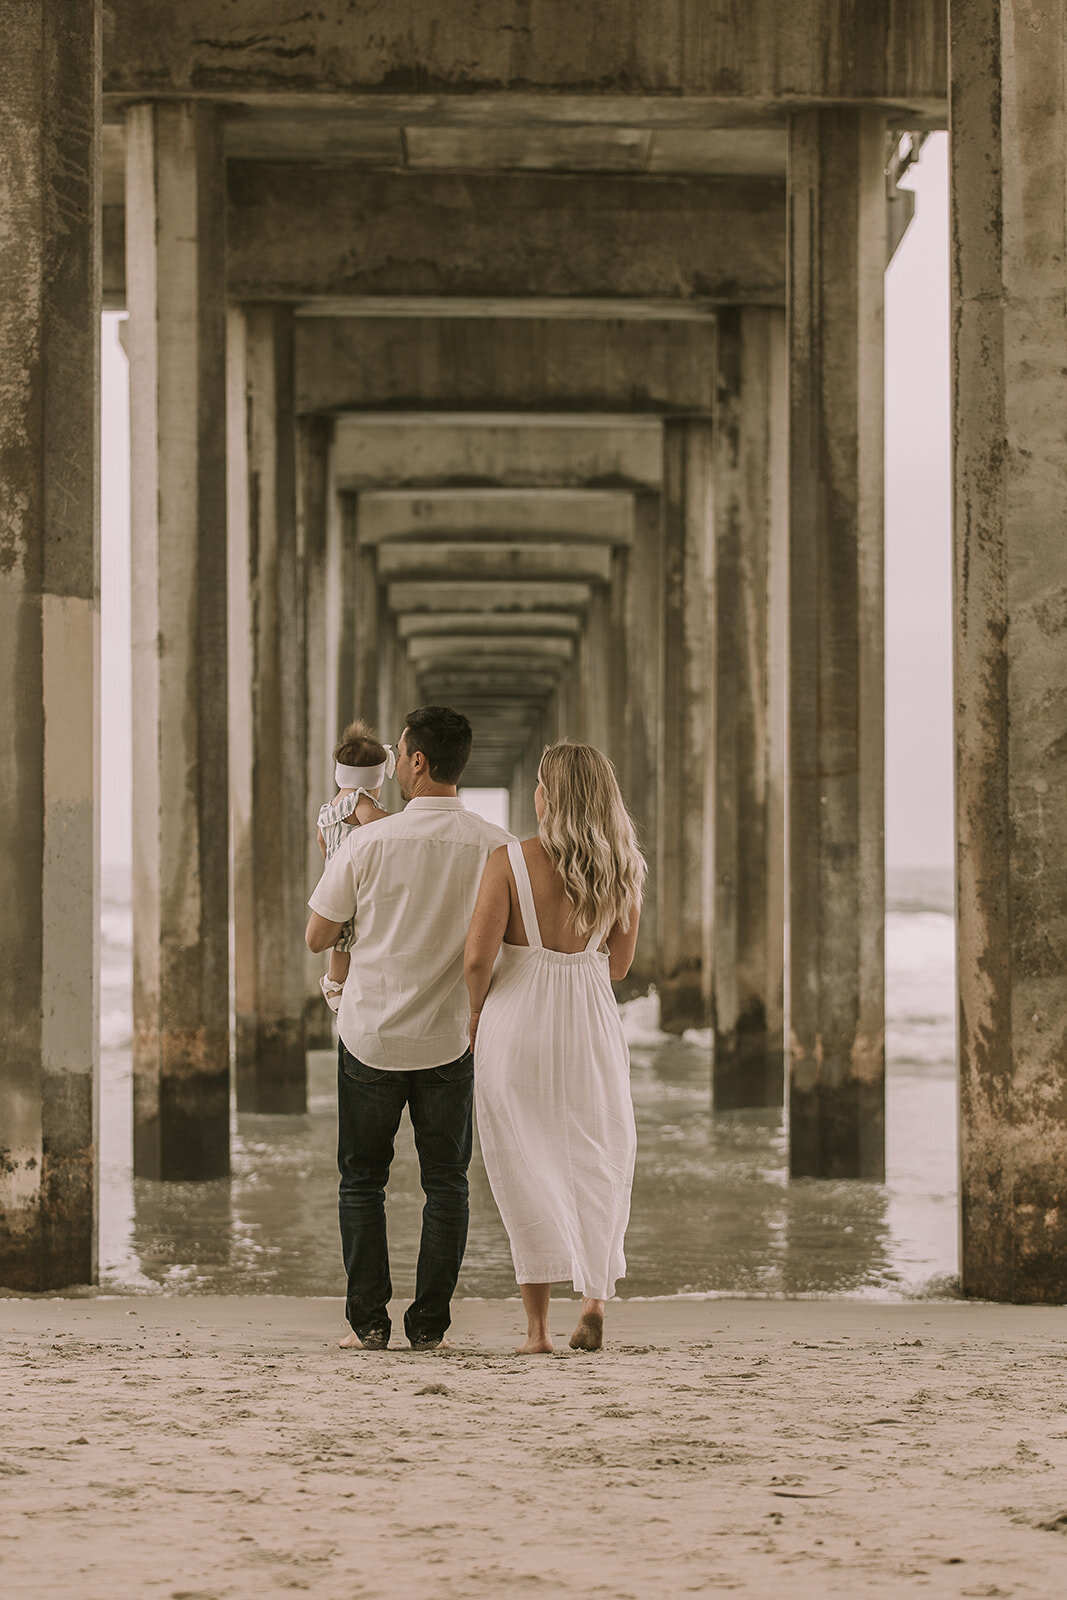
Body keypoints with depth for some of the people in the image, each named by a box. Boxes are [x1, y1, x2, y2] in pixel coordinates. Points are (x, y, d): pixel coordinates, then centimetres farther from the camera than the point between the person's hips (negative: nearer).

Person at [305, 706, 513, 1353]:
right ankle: (430, 1325, 8)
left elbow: (318, 936, -1)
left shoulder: (368, 843, -11)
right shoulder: (496, 846, -7)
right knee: (446, 1183, 11)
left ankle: (369, 1321, 8)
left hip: (371, 1033, -1)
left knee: (362, 1180, 12)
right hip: (451, 1037, 1)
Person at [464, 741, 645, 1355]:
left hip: (517, 1026, -2)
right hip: (592, 1027, 2)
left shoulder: (510, 861, -13)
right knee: (597, 1164, 17)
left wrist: (477, 1017, 3)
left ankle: (539, 1325, 4)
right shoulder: (621, 872, -2)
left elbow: (478, 958, -15)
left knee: (527, 1170, 7)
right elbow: (618, 964, 7)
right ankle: (596, 1299, 2)